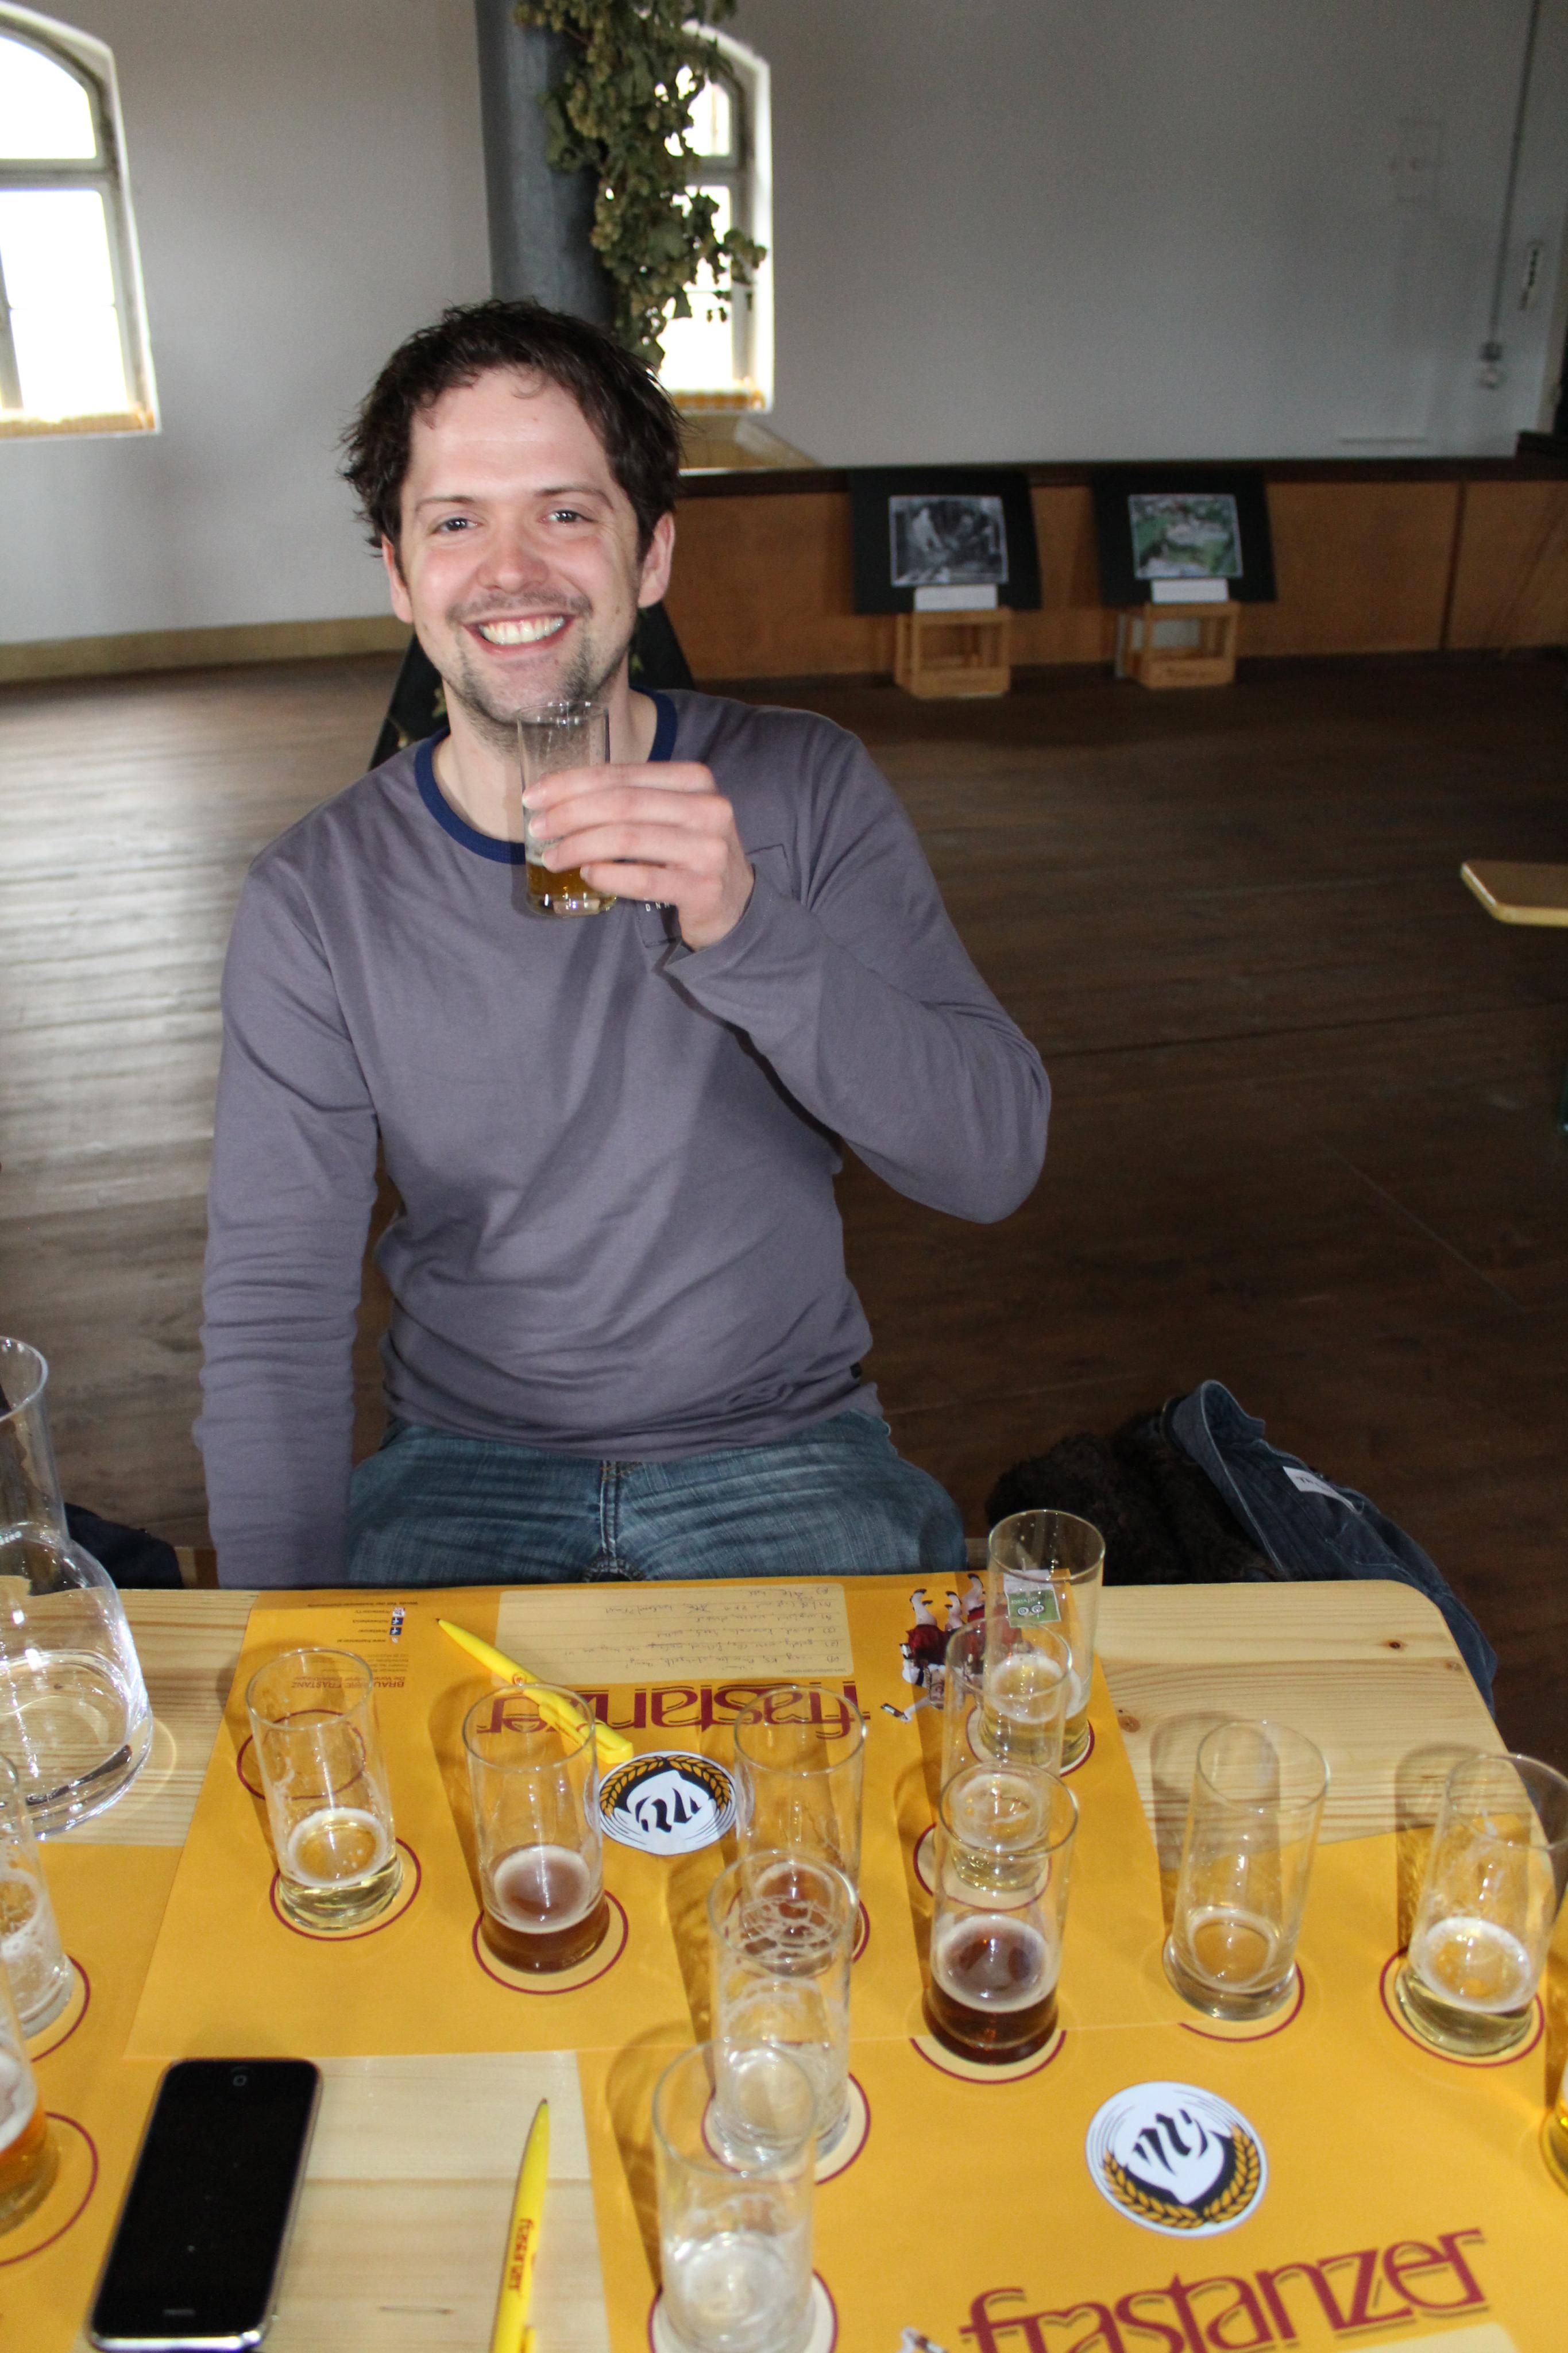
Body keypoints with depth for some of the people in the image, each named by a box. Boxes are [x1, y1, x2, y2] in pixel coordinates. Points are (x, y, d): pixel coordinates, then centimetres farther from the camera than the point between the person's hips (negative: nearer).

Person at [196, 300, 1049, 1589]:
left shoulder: (807, 790, -6)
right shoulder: (315, 898, -6)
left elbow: (996, 1156, -15)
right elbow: (274, 1304, -5)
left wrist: (744, 930, -32)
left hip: (783, 1451, 0)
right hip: (462, 1463, 1)